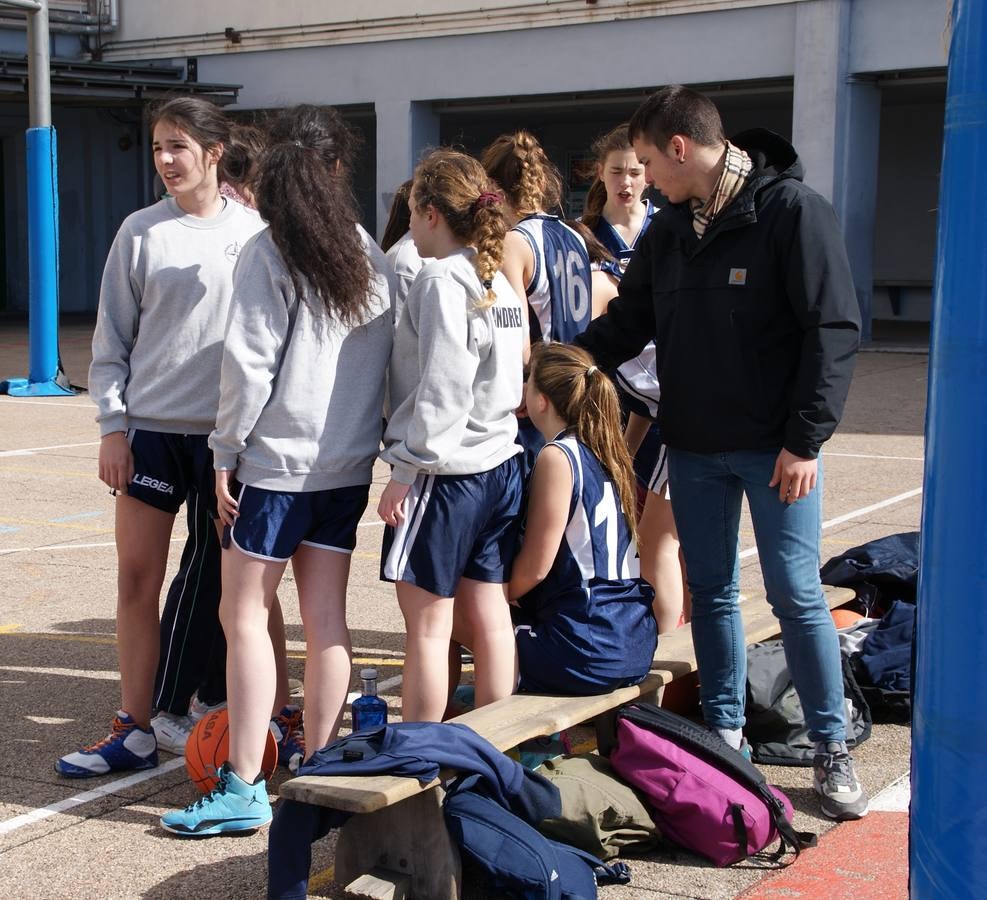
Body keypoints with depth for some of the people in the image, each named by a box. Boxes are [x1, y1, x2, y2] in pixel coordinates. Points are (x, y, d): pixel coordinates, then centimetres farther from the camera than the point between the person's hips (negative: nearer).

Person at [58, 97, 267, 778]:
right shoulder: (141, 232, 3)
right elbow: (112, 338, 6)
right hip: (151, 427, 2)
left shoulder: (254, 232, 0)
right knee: (137, 577, 4)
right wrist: (113, 424, -1)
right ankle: (134, 732, 13)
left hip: (229, 432, -2)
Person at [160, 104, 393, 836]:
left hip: (278, 459, -6)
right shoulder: (371, 257, 6)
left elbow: (248, 364, -14)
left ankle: (244, 789, 4)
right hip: (348, 464, 6)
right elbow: (387, 360, 7)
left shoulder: (269, 254, -11)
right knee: (326, 618, 10)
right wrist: (370, 437, 14)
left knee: (244, 616, 2)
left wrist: (226, 453, -5)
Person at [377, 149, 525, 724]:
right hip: (500, 463, 9)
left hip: (446, 474, -9)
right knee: (488, 612, 12)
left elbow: (442, 390, -19)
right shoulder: (498, 282, 12)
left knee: (427, 623, -1)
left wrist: (407, 470, -15)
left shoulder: (443, 281, -14)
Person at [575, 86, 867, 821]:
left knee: (797, 594, -2)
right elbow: (627, 322, 15)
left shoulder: (793, 210, -12)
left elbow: (834, 330, -15)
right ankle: (724, 734, 23)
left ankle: (833, 751, 10)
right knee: (711, 590, 11)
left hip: (775, 447, -6)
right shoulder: (671, 228, 9)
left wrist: (806, 438, -18)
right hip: (693, 444, 6)